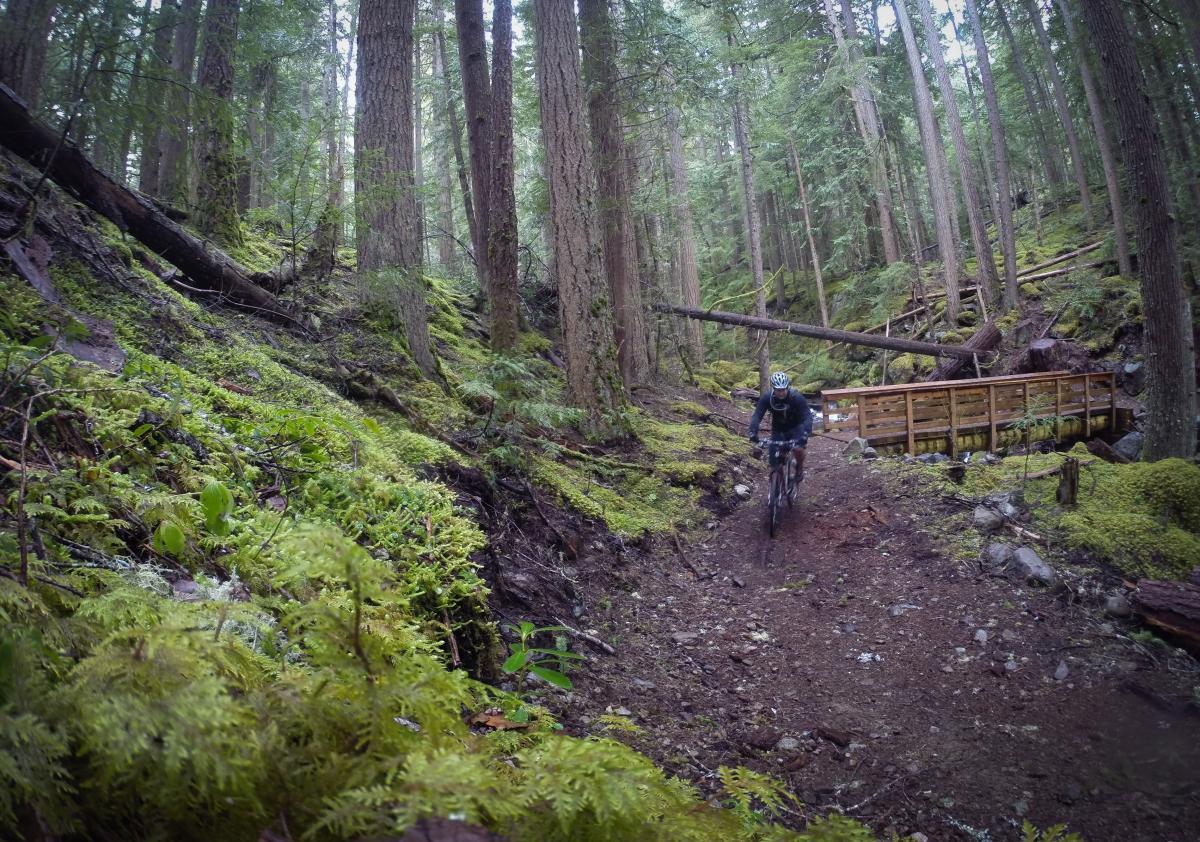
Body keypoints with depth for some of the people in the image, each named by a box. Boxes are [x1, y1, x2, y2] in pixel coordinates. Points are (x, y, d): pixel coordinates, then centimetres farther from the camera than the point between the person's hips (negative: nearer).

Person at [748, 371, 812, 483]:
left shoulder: (797, 397, -29)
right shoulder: (767, 397, -24)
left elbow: (807, 417, -32)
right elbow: (757, 415, -27)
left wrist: (805, 434, -48)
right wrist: (753, 432, -42)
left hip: (795, 427, -2)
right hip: (778, 429, 2)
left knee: (798, 449, -24)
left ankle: (799, 469, 7)